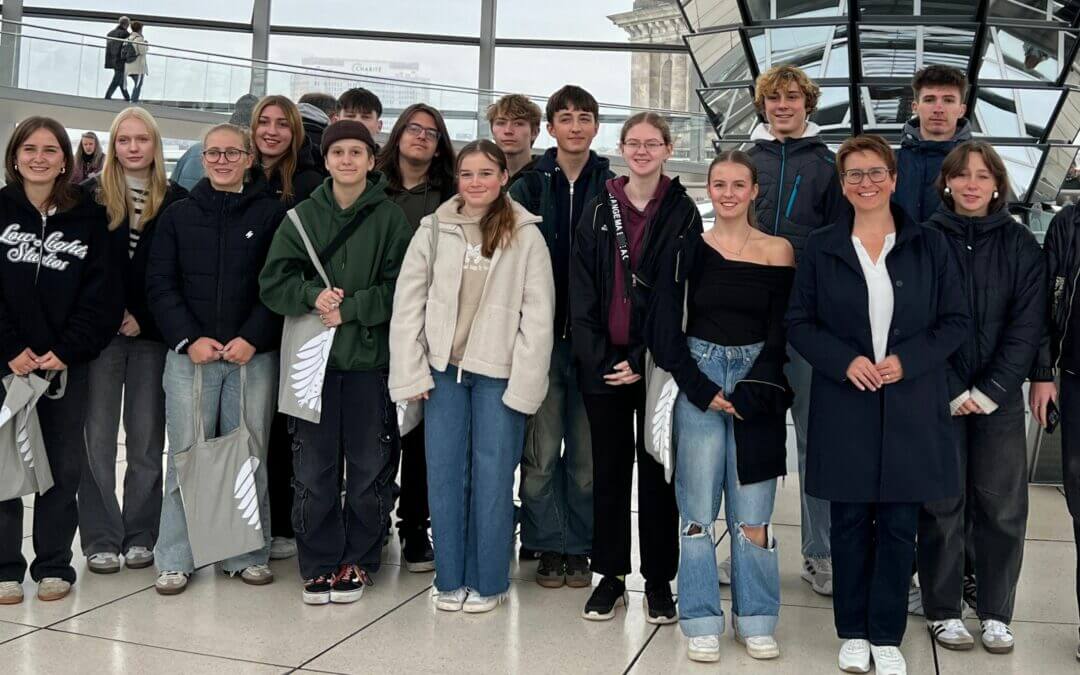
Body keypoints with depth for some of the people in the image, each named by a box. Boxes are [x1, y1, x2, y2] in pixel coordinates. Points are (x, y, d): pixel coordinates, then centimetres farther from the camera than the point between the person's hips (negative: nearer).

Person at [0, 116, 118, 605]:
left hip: (67, 362, 0)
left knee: (63, 467, 6)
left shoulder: (89, 217, 4)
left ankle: (54, 566, 17)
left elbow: (99, 293, -1)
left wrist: (67, 350, -11)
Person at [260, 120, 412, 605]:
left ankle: (357, 562, 21)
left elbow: (401, 288, -5)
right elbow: (273, 283, 2)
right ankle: (319, 564, 18)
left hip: (370, 358, -1)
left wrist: (350, 308, -14)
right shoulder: (302, 216, 7)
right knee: (312, 470, 5)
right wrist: (312, 295, -15)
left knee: (369, 468, 7)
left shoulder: (390, 218, 0)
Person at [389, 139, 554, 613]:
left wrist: (524, 383, -9)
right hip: (443, 369, 2)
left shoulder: (525, 236, -1)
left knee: (493, 476, 3)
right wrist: (412, 373, -3)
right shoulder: (434, 229, 3)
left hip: (498, 372, -2)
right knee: (444, 474, 6)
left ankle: (488, 581, 17)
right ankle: (450, 579, 20)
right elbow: (408, 302, 3)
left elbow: (538, 313, -3)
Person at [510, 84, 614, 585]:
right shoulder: (528, 188, 5)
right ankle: (548, 547, 16)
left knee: (586, 451, 7)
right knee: (541, 450, 2)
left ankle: (579, 550, 19)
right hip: (541, 336, 0)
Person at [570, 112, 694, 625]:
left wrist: (643, 361, -11)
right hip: (602, 364, 2)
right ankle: (611, 577, 19)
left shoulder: (682, 213, 1)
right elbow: (582, 291, 3)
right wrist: (600, 358, -8)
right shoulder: (598, 211, 7)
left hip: (657, 365, -2)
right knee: (609, 470, 8)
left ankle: (658, 581, 17)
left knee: (657, 471, 5)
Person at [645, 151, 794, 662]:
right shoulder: (689, 249, 4)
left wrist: (748, 395, -9)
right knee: (698, 505, 3)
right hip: (698, 381, 1)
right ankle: (702, 620, 13)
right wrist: (701, 388, -7)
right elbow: (665, 327, 1)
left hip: (758, 384, 0)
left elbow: (780, 333, 1)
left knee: (752, 508, 3)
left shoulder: (778, 251, 3)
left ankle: (756, 619, 17)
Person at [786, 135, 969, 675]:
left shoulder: (929, 245, 3)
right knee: (850, 523, 8)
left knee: (899, 525, 5)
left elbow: (955, 320, 3)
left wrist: (908, 361, -12)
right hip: (844, 406, 0)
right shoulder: (821, 248, 4)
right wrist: (844, 361, -13)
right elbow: (799, 322, 3)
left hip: (910, 408, 0)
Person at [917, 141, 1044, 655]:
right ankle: (943, 611, 16)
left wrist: (989, 392, -9)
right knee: (942, 503, 3)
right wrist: (953, 392, -8)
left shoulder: (1021, 245, 5)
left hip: (998, 396, 2)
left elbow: (1026, 327, 0)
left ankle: (996, 613, 17)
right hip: (938, 394, -1)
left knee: (1003, 506, 3)